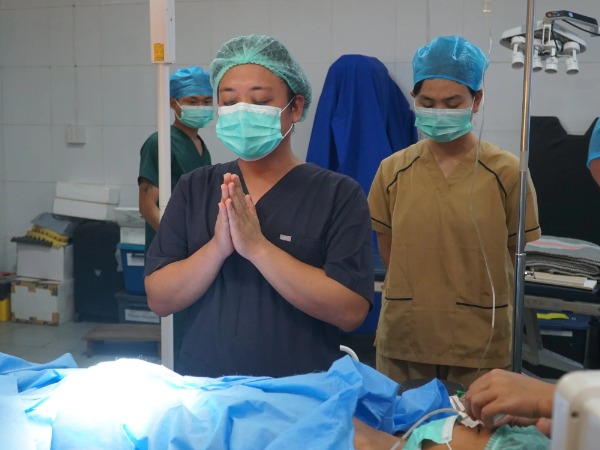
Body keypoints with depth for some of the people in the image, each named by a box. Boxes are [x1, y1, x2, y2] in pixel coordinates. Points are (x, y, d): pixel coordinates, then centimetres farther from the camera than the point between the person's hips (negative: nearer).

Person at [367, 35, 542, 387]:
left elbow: (524, 265, 1)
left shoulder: (507, 173, -7)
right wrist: (419, 299, 3)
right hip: (402, 344, 2)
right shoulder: (392, 171, 0)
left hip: (481, 348, -2)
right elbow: (390, 258, 9)